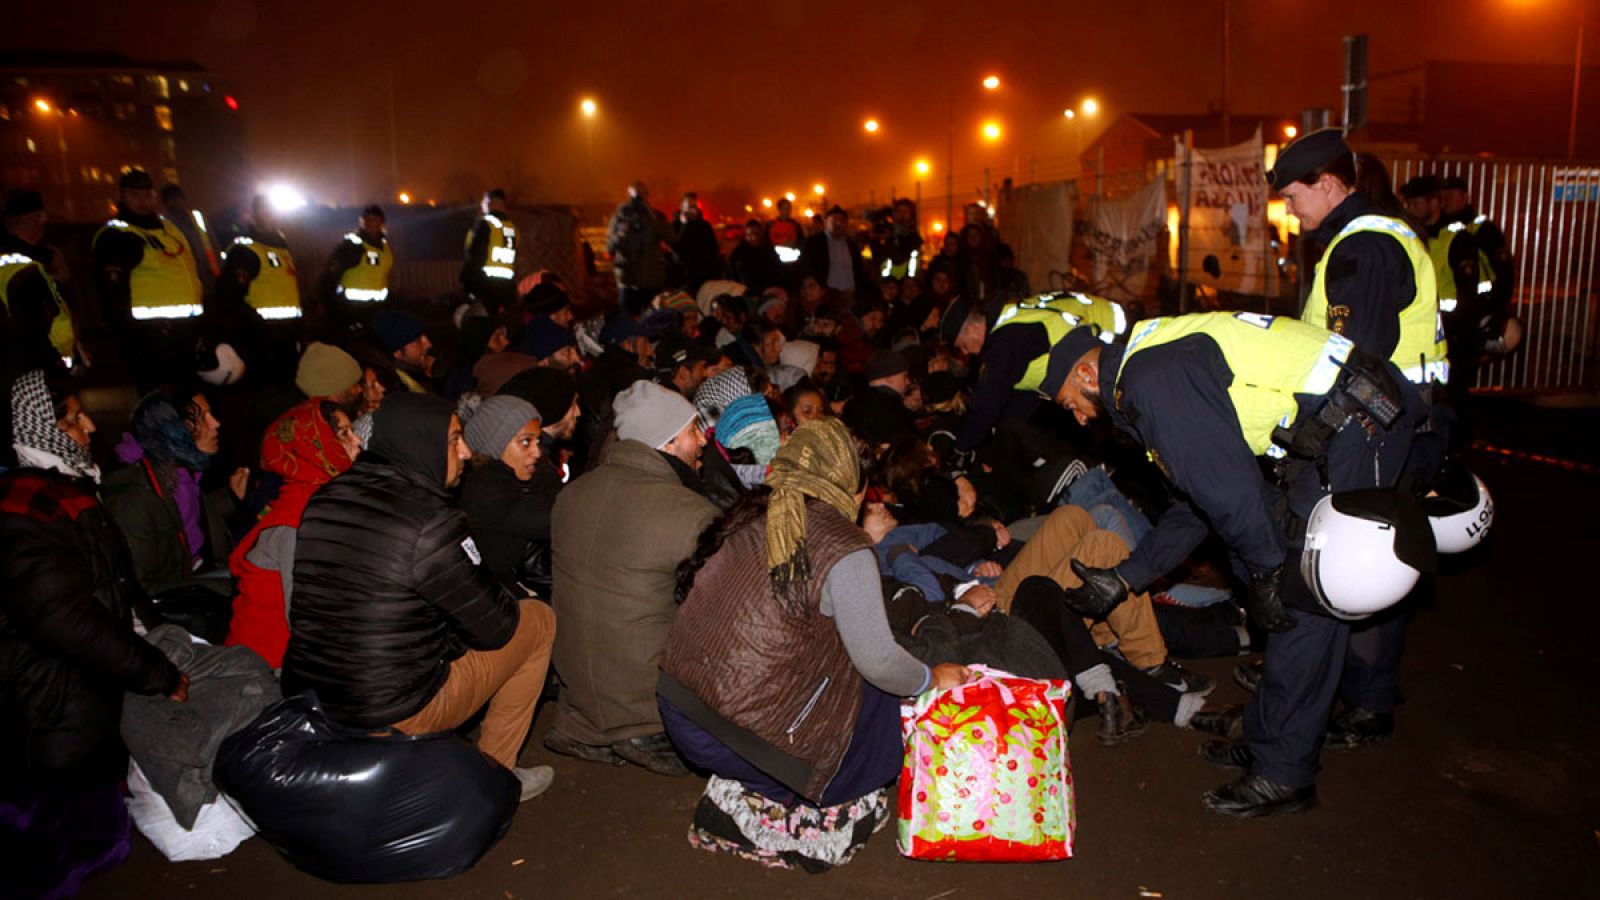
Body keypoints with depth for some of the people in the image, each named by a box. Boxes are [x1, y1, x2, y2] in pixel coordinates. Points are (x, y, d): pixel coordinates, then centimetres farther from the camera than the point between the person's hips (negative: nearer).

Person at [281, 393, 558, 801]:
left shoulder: (323, 500, 1)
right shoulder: (433, 521, -22)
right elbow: (494, 628, -13)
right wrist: (513, 598, 10)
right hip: (395, 716, -7)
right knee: (539, 618, 8)